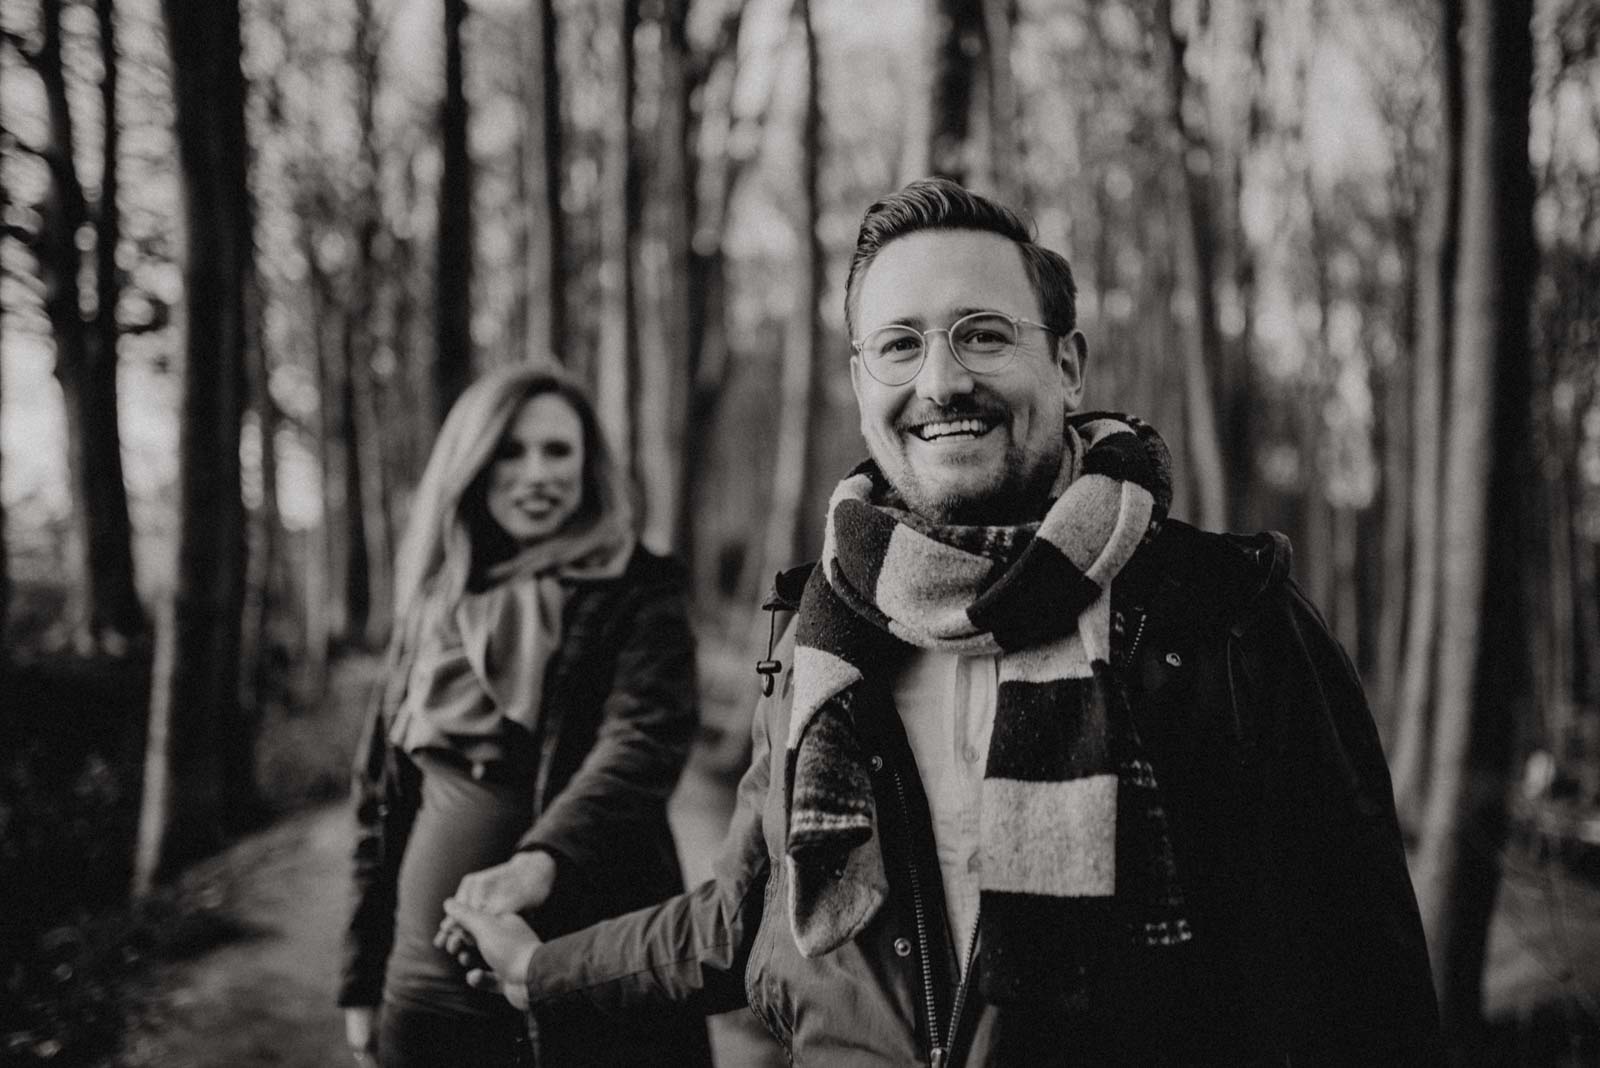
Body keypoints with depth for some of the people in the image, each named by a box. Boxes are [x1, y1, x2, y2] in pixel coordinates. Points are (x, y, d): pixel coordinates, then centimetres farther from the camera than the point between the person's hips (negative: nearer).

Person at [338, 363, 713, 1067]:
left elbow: (644, 742, -18)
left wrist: (541, 859, -35)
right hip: (430, 984, 4)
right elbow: (381, 794, 15)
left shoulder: (637, 595, -1)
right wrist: (363, 981, 13)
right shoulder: (430, 608, 12)